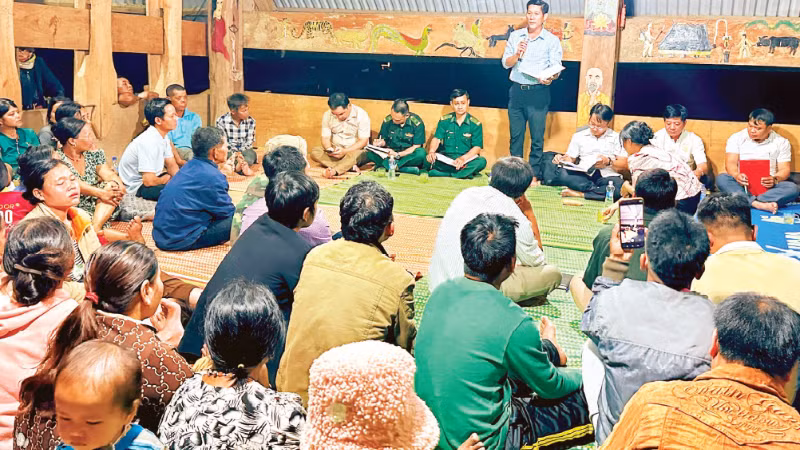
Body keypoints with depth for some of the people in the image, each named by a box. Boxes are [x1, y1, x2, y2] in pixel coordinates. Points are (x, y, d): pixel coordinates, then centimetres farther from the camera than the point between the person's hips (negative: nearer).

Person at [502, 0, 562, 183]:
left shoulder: (552, 41, 0)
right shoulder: (515, 36, 9)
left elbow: (556, 67, -5)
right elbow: (506, 63, 6)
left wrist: (550, 78, -27)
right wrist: (517, 55, -14)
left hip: (538, 93, -3)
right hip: (517, 91, 3)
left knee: (537, 137, 0)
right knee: (515, 135, 8)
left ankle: (534, 174, 9)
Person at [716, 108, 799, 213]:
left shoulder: (781, 142, 8)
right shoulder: (737, 138, 6)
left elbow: (785, 169, 3)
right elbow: (731, 163, -4)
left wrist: (775, 179, -20)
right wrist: (736, 175, -27)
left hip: (768, 186, 1)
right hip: (741, 184, -1)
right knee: (721, 179, -31)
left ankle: (748, 200, -40)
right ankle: (758, 204, -47)